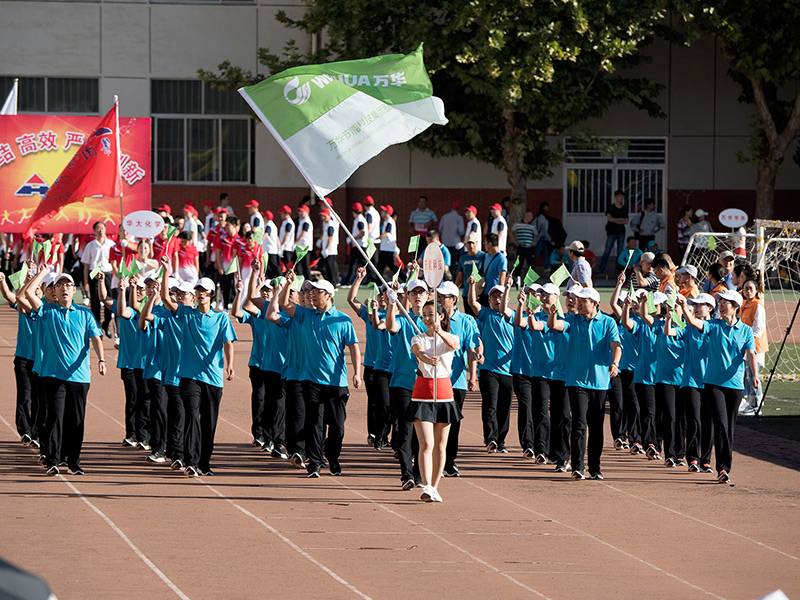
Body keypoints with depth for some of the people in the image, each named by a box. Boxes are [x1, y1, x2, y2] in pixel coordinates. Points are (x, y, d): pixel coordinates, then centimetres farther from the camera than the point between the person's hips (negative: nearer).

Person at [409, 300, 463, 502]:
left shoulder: (450, 338, 2)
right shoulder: (418, 339, 2)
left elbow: (454, 344, -23)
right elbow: (419, 351, -21)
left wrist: (440, 332, -44)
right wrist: (427, 359, -46)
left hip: (444, 392, 2)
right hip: (422, 392, -2)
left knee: (440, 446, 6)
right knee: (426, 444, -13)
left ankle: (434, 487, 16)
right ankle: (427, 487, -21)